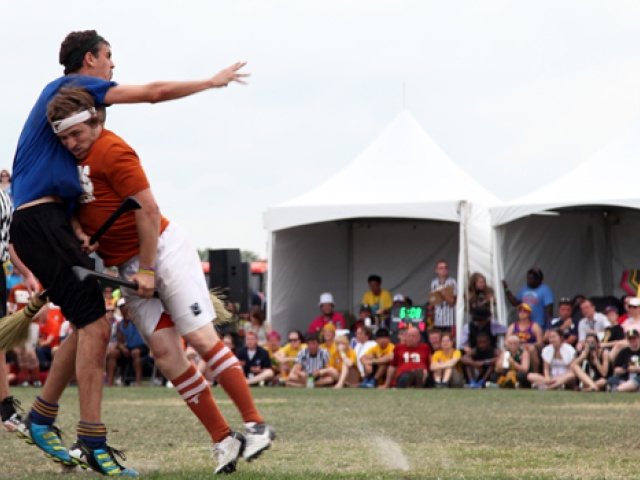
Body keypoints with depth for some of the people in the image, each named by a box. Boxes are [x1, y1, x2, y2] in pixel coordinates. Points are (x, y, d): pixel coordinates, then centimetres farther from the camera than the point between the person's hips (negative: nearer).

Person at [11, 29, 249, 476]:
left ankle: (41, 419, 21)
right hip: (42, 220, -10)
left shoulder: (62, 92, 23)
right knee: (95, 326, -15)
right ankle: (94, 443, -18)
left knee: (88, 325, 15)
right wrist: (213, 82, 1)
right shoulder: (73, 87, -5)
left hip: (48, 222, 10)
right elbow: (153, 92, -10)